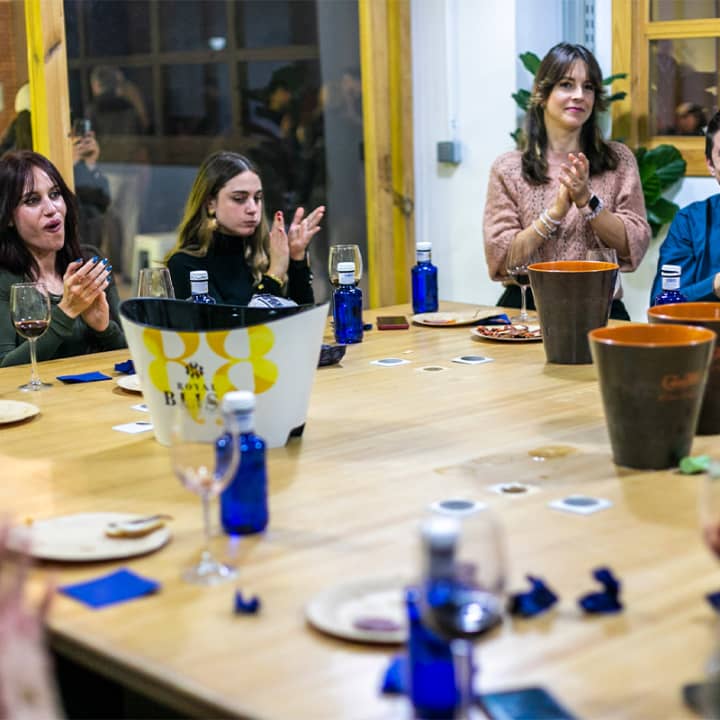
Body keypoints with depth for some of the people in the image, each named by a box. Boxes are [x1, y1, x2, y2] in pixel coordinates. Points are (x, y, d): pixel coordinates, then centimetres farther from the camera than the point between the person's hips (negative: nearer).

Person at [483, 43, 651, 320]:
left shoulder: (619, 160, 10)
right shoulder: (507, 169, 5)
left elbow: (634, 247, 2)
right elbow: (500, 260, -2)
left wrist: (587, 200, -12)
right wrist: (555, 211, -13)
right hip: (527, 305, 0)